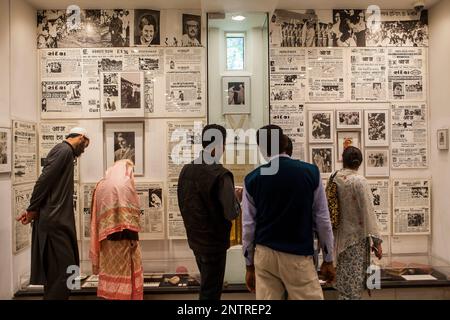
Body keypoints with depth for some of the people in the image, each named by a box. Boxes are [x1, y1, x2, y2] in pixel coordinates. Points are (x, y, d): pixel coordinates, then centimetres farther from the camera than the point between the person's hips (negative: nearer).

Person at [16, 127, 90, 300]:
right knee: (64, 271, -9)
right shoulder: (64, 150, -10)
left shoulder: (64, 152, 19)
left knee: (57, 272, 14)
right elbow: (44, 181, -18)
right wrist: (33, 210, -10)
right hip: (55, 221, -10)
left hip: (57, 220, 10)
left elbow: (48, 183, 17)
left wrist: (33, 210, 10)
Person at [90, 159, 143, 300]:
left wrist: (101, 235, 15)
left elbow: (96, 214, 13)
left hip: (105, 236, 7)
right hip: (122, 236, -6)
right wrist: (133, 236, -17)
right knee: (125, 271, 1)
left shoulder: (100, 185, 14)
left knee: (109, 270, 13)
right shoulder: (125, 183, -7)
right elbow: (130, 212, -16)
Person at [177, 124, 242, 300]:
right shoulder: (220, 175, -22)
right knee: (211, 291, 8)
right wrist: (237, 198, -3)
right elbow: (232, 213, -24)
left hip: (194, 239, 7)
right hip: (214, 242, -7)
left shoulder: (186, 170, 0)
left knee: (206, 285, 25)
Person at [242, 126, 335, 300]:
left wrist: (249, 265, 11)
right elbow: (322, 219, -1)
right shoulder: (310, 172, -6)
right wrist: (328, 259, 9)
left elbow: (248, 225, 1)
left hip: (264, 254, 2)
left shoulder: (252, 179, -4)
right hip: (298, 256, -1)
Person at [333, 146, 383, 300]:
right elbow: (368, 213, -15)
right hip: (357, 237, -5)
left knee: (344, 284, 16)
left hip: (341, 237, 5)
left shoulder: (334, 179, 0)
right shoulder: (359, 181, -14)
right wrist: (376, 240, -11)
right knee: (354, 286, 4)